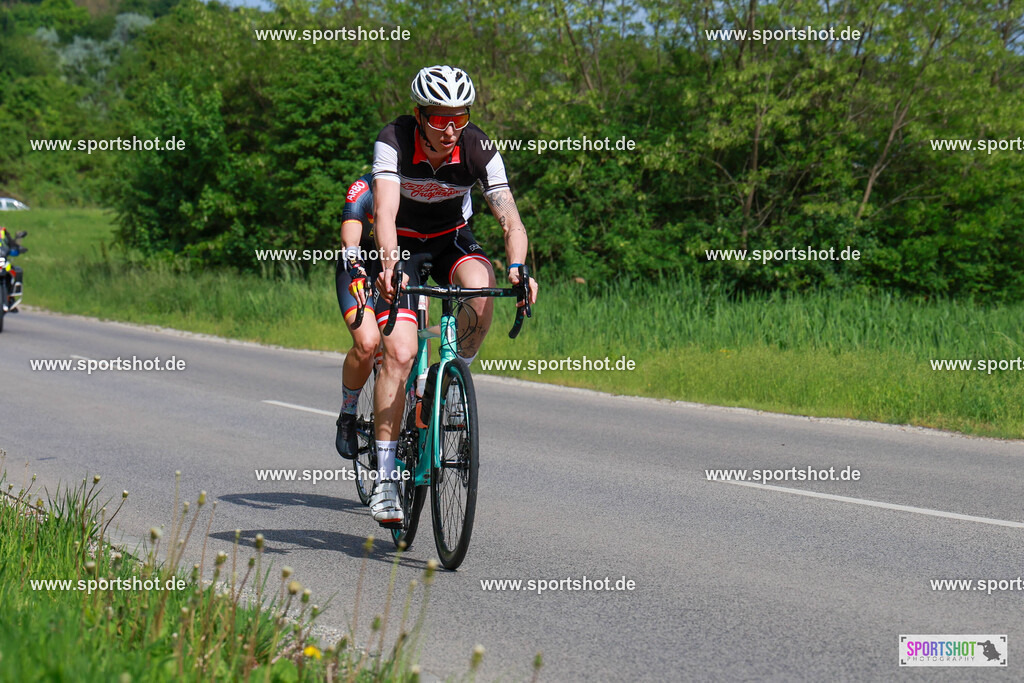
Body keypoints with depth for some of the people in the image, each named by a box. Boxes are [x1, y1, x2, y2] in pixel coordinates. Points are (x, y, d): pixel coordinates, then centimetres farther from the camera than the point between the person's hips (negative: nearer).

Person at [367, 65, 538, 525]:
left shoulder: (478, 150, -22)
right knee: (399, 353, -18)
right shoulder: (394, 141, -26)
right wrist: (390, 264, -56)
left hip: (452, 241, 2)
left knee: (480, 288, -34)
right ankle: (385, 478, -13)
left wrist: (517, 267, -47)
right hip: (402, 245, -2)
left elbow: (510, 220, -27)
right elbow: (385, 212, -38)